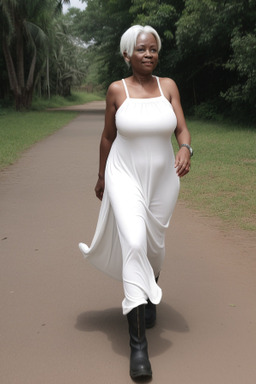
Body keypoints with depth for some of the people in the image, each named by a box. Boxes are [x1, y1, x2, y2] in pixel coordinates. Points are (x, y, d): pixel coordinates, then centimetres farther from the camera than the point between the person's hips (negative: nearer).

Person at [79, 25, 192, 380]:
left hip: (162, 178, 3)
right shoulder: (117, 90, -5)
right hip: (125, 177, -3)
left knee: (154, 244, 17)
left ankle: (149, 295, 52)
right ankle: (138, 341, -17)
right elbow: (108, 135, 5)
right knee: (133, 243, -20)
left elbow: (182, 129, -5)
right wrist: (102, 176, 12)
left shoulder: (168, 86, -1)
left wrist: (185, 150, -27)